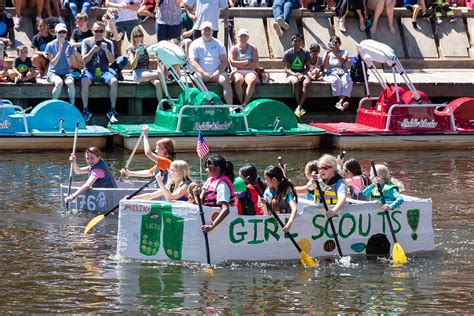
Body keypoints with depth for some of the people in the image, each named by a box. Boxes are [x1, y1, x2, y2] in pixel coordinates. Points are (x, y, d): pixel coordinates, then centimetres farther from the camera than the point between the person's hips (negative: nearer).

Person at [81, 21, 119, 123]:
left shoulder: (108, 43, 9)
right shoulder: (86, 42, 6)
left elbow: (111, 60, 0)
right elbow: (84, 60, -2)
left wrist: (106, 50, -17)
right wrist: (92, 51, -18)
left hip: (104, 71, 1)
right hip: (90, 70, -1)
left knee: (114, 81, -29)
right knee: (84, 81, -34)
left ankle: (112, 111, -23)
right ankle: (85, 110, -27)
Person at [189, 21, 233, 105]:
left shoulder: (218, 44, 15)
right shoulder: (195, 44, 9)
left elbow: (224, 61, 8)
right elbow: (193, 61, -2)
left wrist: (218, 72, -11)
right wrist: (203, 73, -17)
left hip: (216, 73, 1)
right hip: (201, 72, -1)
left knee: (225, 80, -27)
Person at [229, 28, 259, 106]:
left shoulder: (253, 49, 12)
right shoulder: (234, 48, 11)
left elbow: (255, 64, -1)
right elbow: (232, 63, -3)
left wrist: (240, 65, -4)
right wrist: (245, 62, -5)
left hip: (250, 72, 0)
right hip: (238, 72, 0)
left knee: (252, 80, -35)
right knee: (238, 80, -36)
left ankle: (245, 103, -39)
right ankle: (241, 103, -32)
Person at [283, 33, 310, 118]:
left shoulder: (305, 53, 9)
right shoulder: (287, 53, 1)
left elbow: (307, 67, 9)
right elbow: (286, 69, -5)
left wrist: (302, 74, -13)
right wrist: (295, 74, -22)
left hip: (302, 74, 2)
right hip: (291, 74, -2)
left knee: (307, 82, -35)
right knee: (295, 82, -39)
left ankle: (299, 107, -40)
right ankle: (300, 106, -29)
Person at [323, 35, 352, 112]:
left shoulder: (344, 52, 15)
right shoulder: (328, 54, 15)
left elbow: (343, 60, -9)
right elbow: (324, 66, -1)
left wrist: (335, 52, -22)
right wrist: (327, 53, -10)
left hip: (342, 73, 1)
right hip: (331, 74, -1)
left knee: (347, 80, -34)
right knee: (336, 80, -36)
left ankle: (340, 102, -47)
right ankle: (342, 101, -41)